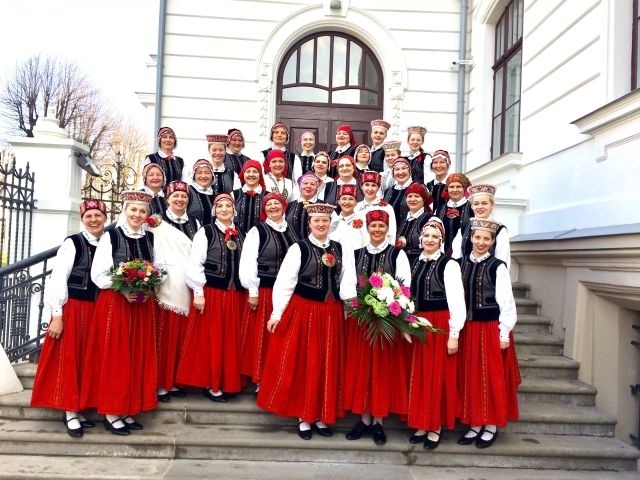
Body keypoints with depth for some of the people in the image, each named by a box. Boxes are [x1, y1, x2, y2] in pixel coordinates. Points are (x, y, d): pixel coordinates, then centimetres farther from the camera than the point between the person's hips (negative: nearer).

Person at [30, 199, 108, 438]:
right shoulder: (72, 243, -9)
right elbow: (58, 279, -11)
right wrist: (57, 315, -12)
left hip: (98, 311, 5)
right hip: (72, 309, -5)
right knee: (68, 359, 4)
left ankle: (77, 409, 25)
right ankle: (70, 412, 16)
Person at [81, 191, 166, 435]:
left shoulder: (150, 238, 8)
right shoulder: (110, 236, -4)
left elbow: (161, 269, 7)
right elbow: (98, 274, -8)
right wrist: (122, 289, -19)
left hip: (143, 304, 5)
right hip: (114, 302, -4)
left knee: (138, 358, 8)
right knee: (114, 358, 1)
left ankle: (127, 411, 20)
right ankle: (111, 413, 12)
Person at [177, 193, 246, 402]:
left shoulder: (241, 235, 10)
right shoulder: (205, 231, -2)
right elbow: (195, 264, -7)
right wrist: (198, 293, -12)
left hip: (235, 295, 4)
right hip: (210, 294, -4)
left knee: (230, 340, 11)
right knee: (209, 339, 4)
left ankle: (226, 382, 25)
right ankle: (210, 384, 18)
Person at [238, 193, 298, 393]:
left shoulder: (292, 231, 10)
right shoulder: (257, 231, -2)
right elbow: (248, 262, -7)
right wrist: (252, 291, -11)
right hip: (264, 290, -4)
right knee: (262, 337, 3)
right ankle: (260, 381, 16)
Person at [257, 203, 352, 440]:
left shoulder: (340, 250, 6)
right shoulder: (298, 248, -7)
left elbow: (346, 283, 7)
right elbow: (283, 283, -9)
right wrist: (276, 314, -12)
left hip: (332, 314, 4)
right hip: (303, 312, -4)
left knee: (327, 366, 12)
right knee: (302, 365, 6)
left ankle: (321, 417, 27)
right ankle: (304, 417, 21)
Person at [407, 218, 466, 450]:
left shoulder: (449, 264, -10)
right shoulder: (414, 263, 9)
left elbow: (457, 301, -12)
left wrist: (454, 335, -13)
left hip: (441, 326, -6)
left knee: (438, 376, 4)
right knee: (419, 376, 12)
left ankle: (435, 427, 19)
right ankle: (421, 423, 26)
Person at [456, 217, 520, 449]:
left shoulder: (498, 267, -6)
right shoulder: (461, 264, 5)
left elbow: (506, 303, -6)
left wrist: (504, 334, -8)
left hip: (491, 329, -4)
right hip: (467, 329, 4)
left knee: (492, 377, 6)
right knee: (470, 378, 10)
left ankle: (491, 426, 20)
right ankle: (475, 425, 23)